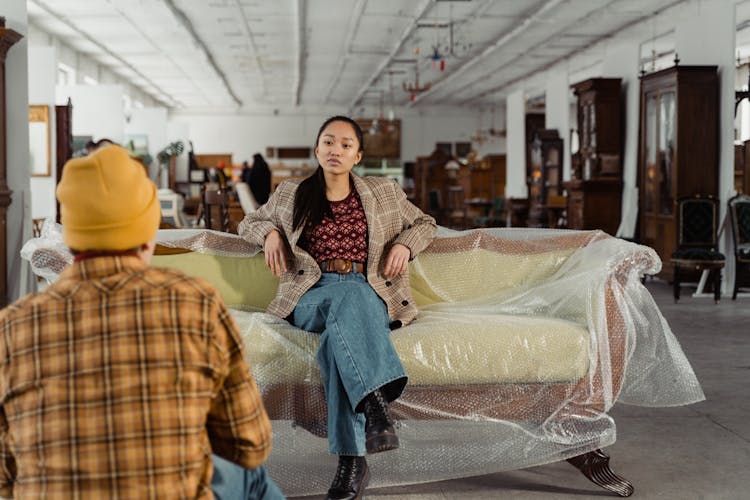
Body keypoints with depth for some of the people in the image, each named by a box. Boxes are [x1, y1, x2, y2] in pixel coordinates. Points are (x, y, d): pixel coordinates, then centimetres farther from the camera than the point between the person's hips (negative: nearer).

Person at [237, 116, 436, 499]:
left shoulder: (384, 192, 18)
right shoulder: (290, 194, 18)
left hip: (371, 295, 0)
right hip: (311, 297, 0)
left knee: (339, 335, -38)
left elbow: (424, 223, 29)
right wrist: (269, 232, 6)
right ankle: (376, 402, -57)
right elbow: (249, 222, 30)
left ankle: (351, 458, -48)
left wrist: (404, 244, 6)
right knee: (348, 296, -39)